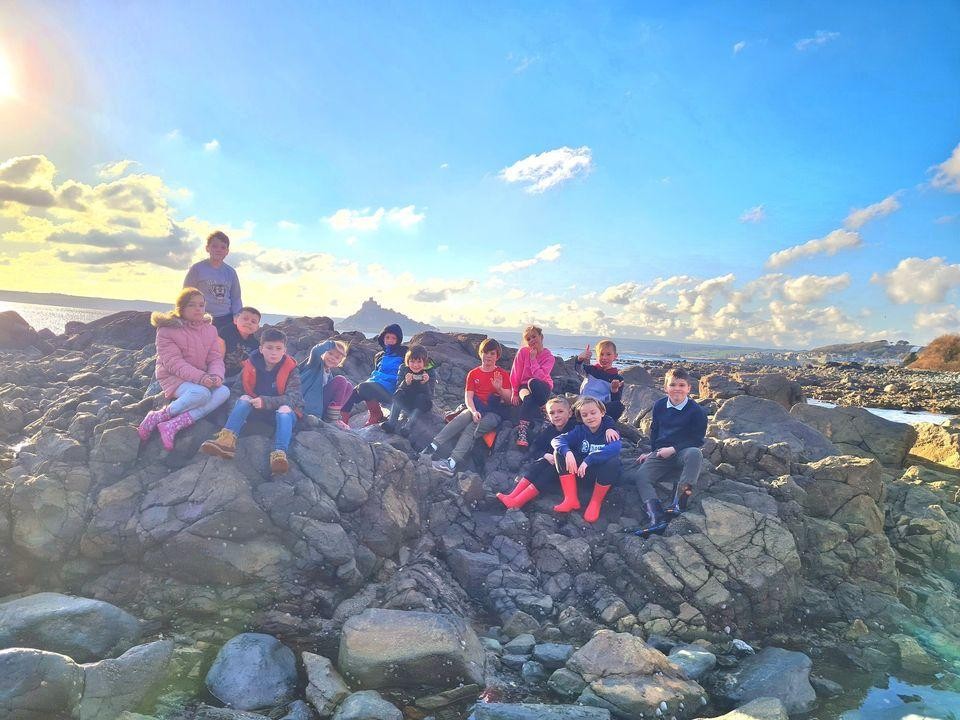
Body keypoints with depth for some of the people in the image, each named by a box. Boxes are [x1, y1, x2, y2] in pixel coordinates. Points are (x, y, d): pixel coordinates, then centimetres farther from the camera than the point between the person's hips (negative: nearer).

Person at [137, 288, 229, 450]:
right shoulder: (167, 330, -9)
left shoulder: (210, 329, 8)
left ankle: (173, 425, -29)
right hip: (173, 378, -6)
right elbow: (174, 363, -17)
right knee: (201, 393, -36)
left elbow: (216, 358, 2)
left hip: (201, 379, 6)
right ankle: (158, 417, -15)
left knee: (223, 392, -25)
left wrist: (216, 375, -21)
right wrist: (200, 377, -30)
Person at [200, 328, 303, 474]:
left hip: (285, 411, -3)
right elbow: (238, 388, 7)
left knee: (284, 410, -35)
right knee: (244, 398, -22)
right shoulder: (251, 365, -2)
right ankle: (227, 439, -41)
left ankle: (279, 454, -55)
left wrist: (265, 401, -33)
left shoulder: (290, 369, -11)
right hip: (257, 410, 4)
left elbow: (292, 398, -21)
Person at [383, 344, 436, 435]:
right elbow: (398, 388, -14)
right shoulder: (403, 368, -9)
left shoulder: (431, 371, -15)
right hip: (405, 402, 2)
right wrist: (406, 383, -35)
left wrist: (425, 383, -39)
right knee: (398, 394, -26)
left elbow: (430, 395, -20)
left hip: (421, 404, -2)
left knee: (422, 398, -33)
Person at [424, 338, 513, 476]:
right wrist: (474, 411, -17)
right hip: (476, 409, 3)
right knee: (460, 419, -31)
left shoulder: (503, 374, 8)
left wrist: (499, 389, -16)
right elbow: (468, 397, 3)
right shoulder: (473, 374, 14)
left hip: (494, 413, -2)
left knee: (471, 429, -30)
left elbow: (509, 400, 4)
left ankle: (452, 462, -48)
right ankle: (432, 447, -45)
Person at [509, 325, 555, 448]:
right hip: (524, 386, 1)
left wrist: (533, 358, -19)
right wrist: (515, 393, -6)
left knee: (533, 383, -38)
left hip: (542, 388, -1)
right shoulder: (523, 352, -7)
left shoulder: (548, 356, -8)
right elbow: (515, 373, -4)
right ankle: (522, 433, -36)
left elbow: (540, 376, -21)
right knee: (528, 398, -37)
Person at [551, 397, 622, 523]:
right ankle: (571, 499, -20)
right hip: (583, 473, 3)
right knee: (560, 451, -16)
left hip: (605, 475, -3)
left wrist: (588, 460, -43)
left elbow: (615, 448, -34)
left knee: (613, 461, -36)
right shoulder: (580, 430, -1)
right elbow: (556, 440, -15)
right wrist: (567, 452, -37)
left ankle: (595, 502, -16)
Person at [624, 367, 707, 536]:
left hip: (682, 452, -3)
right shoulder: (659, 406, 8)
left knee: (695, 454, -39)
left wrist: (673, 449, -13)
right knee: (640, 476, -23)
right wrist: (652, 451, 16)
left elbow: (697, 440, -7)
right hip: (660, 453, 4)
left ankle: (679, 501, -41)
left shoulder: (696, 411, -6)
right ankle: (657, 517, -41)